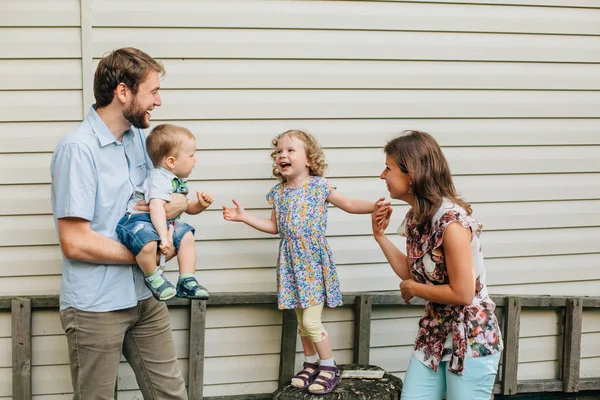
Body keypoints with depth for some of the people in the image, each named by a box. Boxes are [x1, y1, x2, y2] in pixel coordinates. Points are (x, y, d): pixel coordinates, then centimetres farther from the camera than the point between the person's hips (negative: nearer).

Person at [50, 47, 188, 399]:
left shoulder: (140, 138, 7)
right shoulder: (78, 149, -18)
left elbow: (163, 192, 20)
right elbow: (75, 244, -21)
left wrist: (178, 205, -5)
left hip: (144, 297, 7)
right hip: (96, 305, -7)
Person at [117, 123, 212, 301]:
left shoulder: (179, 182, 14)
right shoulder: (160, 178, -19)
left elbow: (189, 207, 26)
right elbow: (156, 207, -32)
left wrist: (200, 204, 2)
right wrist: (164, 237, -38)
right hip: (137, 219, -11)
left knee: (185, 234, 5)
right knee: (148, 242, -38)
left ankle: (186, 282, 9)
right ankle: (153, 277, -9)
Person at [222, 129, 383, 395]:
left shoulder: (319, 185, -7)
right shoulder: (278, 191, 7)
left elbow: (348, 204, -2)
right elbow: (274, 226, 15)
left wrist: (375, 207, -17)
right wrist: (244, 217, 10)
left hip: (314, 258, -5)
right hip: (291, 261, 5)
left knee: (311, 321, -9)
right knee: (302, 321, 12)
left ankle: (329, 368, 8)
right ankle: (311, 365, 28)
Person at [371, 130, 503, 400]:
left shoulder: (451, 222, -24)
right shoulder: (416, 217, 4)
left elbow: (463, 293, -24)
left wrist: (412, 289, -11)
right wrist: (380, 236, 3)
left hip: (470, 340, -8)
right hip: (434, 335, 8)